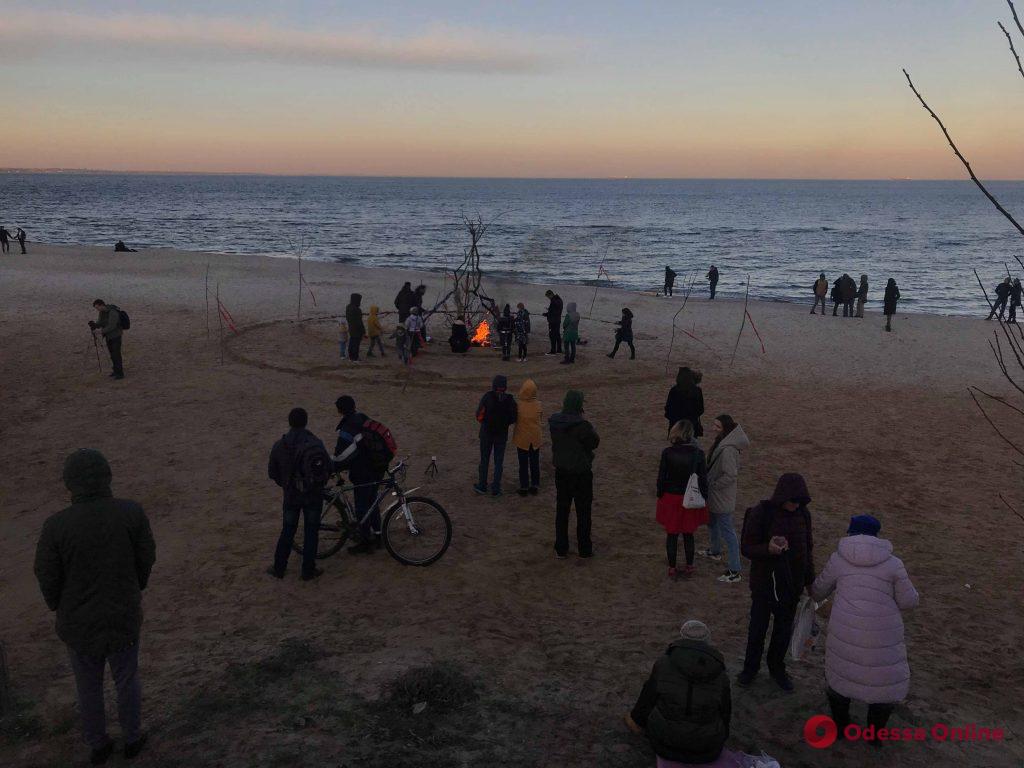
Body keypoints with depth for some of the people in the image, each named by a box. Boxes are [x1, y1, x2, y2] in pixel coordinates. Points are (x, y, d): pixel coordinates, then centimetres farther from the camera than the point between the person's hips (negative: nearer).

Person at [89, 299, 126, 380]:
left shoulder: (113, 312, -24)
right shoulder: (102, 312, 4)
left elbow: (112, 326, -28)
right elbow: (99, 323, 5)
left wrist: (101, 331, -31)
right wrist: (94, 325, -16)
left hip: (116, 336, -8)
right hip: (108, 336, 8)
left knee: (116, 354, -8)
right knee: (112, 354, 11)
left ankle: (120, 373, -3)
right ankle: (116, 371, 20)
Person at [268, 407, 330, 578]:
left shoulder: (279, 445, -5)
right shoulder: (315, 444, -13)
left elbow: (272, 472, 2)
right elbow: (328, 467, -11)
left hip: (291, 494, 2)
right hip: (313, 494, -2)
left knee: (287, 532, 15)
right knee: (311, 532, 8)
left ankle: (278, 569, 22)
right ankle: (308, 571, 14)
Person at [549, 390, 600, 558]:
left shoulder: (554, 422, -6)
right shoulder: (582, 425, -24)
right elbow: (595, 442, -11)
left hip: (561, 471, 5)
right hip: (581, 473, -4)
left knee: (561, 510, 14)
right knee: (583, 512, 11)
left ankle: (561, 549, 19)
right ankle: (584, 549, 19)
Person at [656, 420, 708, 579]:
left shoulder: (667, 453, -15)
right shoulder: (698, 454, -13)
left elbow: (661, 478, -8)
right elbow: (703, 479, -7)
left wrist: (660, 495, 6)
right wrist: (703, 498, 6)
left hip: (671, 498, -1)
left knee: (671, 534, 13)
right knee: (688, 535, 17)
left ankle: (672, 568, 22)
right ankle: (689, 567, 29)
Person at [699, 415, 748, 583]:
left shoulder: (727, 450, -30)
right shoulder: (720, 442, 0)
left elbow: (730, 475, -29)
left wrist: (712, 485, -19)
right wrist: (708, 481, 10)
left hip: (722, 498, -10)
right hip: (714, 496, 10)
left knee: (727, 531, -2)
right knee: (712, 522, 29)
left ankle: (734, 571, 6)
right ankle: (715, 551, 52)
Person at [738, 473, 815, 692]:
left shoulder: (803, 514, -5)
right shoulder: (761, 513, -19)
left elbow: (808, 548, 8)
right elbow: (746, 548, -15)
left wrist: (809, 580, 12)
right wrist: (768, 548, -35)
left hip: (792, 584, 4)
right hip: (765, 583, -4)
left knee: (784, 629, 17)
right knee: (758, 627, 11)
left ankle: (777, 669, 38)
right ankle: (750, 668, 33)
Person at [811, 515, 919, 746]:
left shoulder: (838, 558, 3)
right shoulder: (892, 563, -1)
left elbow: (819, 591, 15)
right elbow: (908, 602, 1)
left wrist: (811, 590, 38)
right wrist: (905, 585, 22)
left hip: (845, 630, 1)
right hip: (882, 636, -1)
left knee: (840, 674, 21)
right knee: (886, 681, 19)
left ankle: (839, 726, 35)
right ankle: (875, 734, 29)